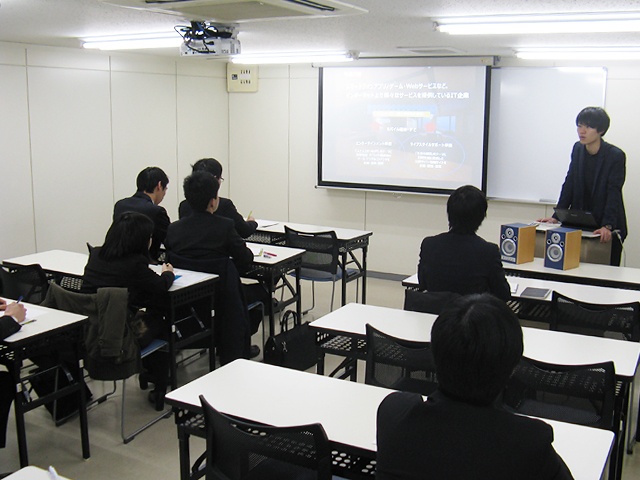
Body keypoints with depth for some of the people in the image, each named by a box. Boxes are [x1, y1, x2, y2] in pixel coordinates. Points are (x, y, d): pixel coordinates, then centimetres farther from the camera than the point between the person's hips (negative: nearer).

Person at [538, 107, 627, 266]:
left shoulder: (616, 156, -14)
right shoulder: (577, 149, 2)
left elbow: (613, 194, -20)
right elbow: (569, 185, 5)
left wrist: (607, 226, -31)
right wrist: (556, 217, -1)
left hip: (608, 230, -4)